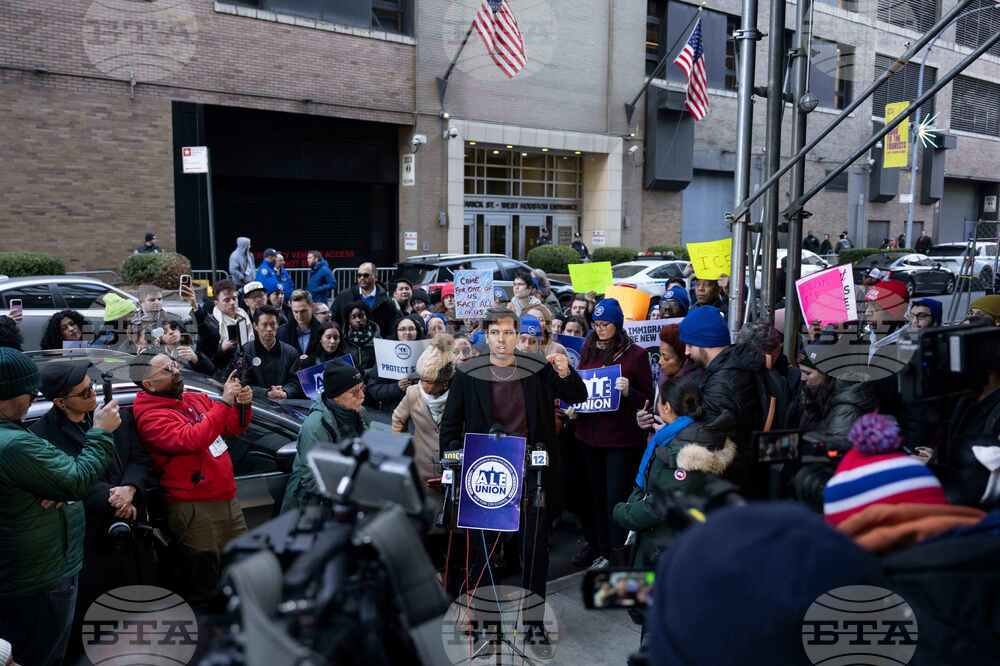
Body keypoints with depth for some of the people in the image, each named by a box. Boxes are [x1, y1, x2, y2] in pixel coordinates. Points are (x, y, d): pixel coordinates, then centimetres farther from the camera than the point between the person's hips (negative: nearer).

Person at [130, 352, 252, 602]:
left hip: (228, 498, 8)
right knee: (203, 586, 2)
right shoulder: (150, 416, -11)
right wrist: (225, 403, -26)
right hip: (195, 509, -7)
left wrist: (243, 405, -6)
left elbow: (234, 428, 15)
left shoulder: (195, 398, 11)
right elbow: (191, 440, -26)